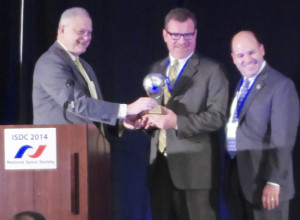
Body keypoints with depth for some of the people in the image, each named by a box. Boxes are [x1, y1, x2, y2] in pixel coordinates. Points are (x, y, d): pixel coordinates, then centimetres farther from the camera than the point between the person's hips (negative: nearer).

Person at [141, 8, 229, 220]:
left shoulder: (212, 70, -3)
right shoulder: (156, 69, 16)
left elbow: (218, 117, -13)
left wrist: (177, 122, -21)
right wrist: (147, 119, -1)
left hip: (196, 169, -6)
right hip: (160, 167, 6)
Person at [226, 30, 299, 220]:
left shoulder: (281, 85, -11)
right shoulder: (242, 85, 15)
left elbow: (283, 140, -17)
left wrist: (274, 182, -22)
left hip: (264, 181, -8)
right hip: (238, 181, 8)